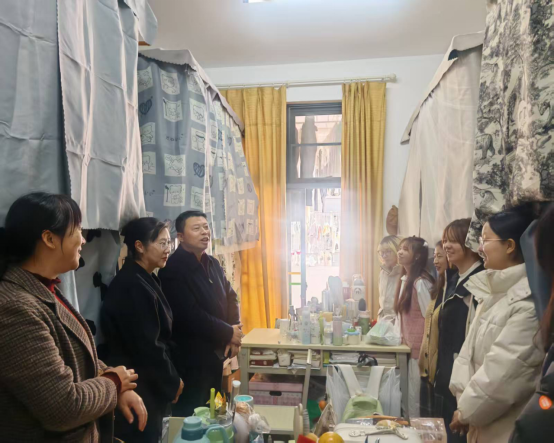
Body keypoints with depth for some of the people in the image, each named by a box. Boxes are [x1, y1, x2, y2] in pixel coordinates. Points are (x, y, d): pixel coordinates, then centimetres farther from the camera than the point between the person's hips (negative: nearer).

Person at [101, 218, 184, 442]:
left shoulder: (145, 280, 7)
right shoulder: (132, 286, -23)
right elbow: (146, 347, -23)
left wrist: (170, 379, 8)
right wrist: (173, 382, -10)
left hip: (150, 387, 9)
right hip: (139, 390, -9)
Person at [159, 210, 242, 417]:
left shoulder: (213, 264, 10)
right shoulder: (173, 268, -17)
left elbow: (230, 296, 14)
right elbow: (190, 315, -23)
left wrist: (234, 331, -5)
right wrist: (228, 333, -14)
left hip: (216, 354, 8)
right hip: (191, 359, -8)